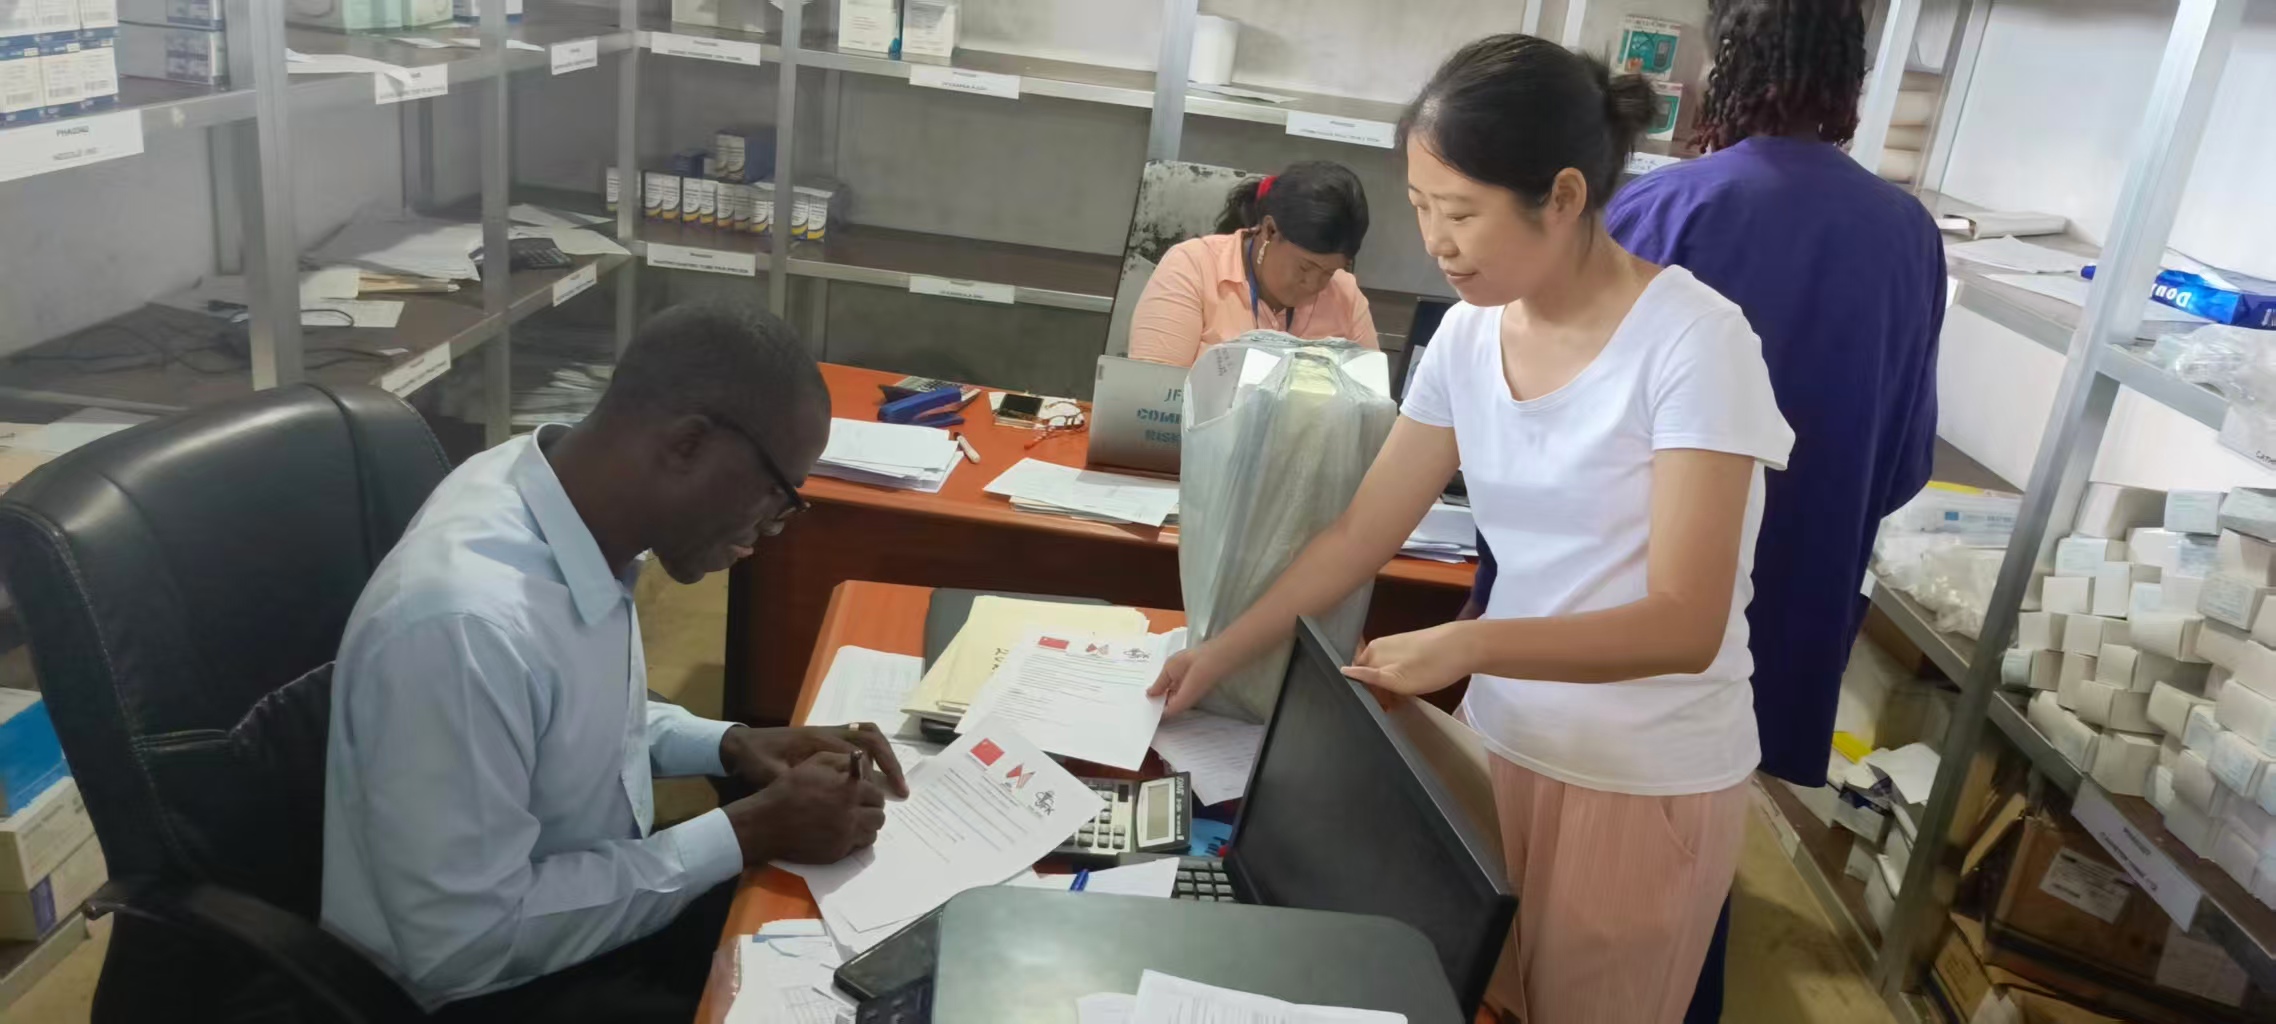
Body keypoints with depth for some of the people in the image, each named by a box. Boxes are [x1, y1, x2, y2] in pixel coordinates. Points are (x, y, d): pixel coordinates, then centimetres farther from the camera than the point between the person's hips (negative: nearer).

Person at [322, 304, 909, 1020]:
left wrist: (730, 746, -5)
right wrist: (749, 834, -22)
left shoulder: (574, 503, -9)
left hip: (592, 900, 7)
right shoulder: (466, 622, -33)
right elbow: (464, 945, -26)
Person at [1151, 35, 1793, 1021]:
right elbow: (1361, 533, 4)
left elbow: (1684, 624, -24)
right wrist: (1224, 651, 1)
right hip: (1502, 738, 5)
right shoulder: (1468, 335, -3)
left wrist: (1470, 643, -36)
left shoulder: (1692, 341, -21)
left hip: (1650, 780, -5)